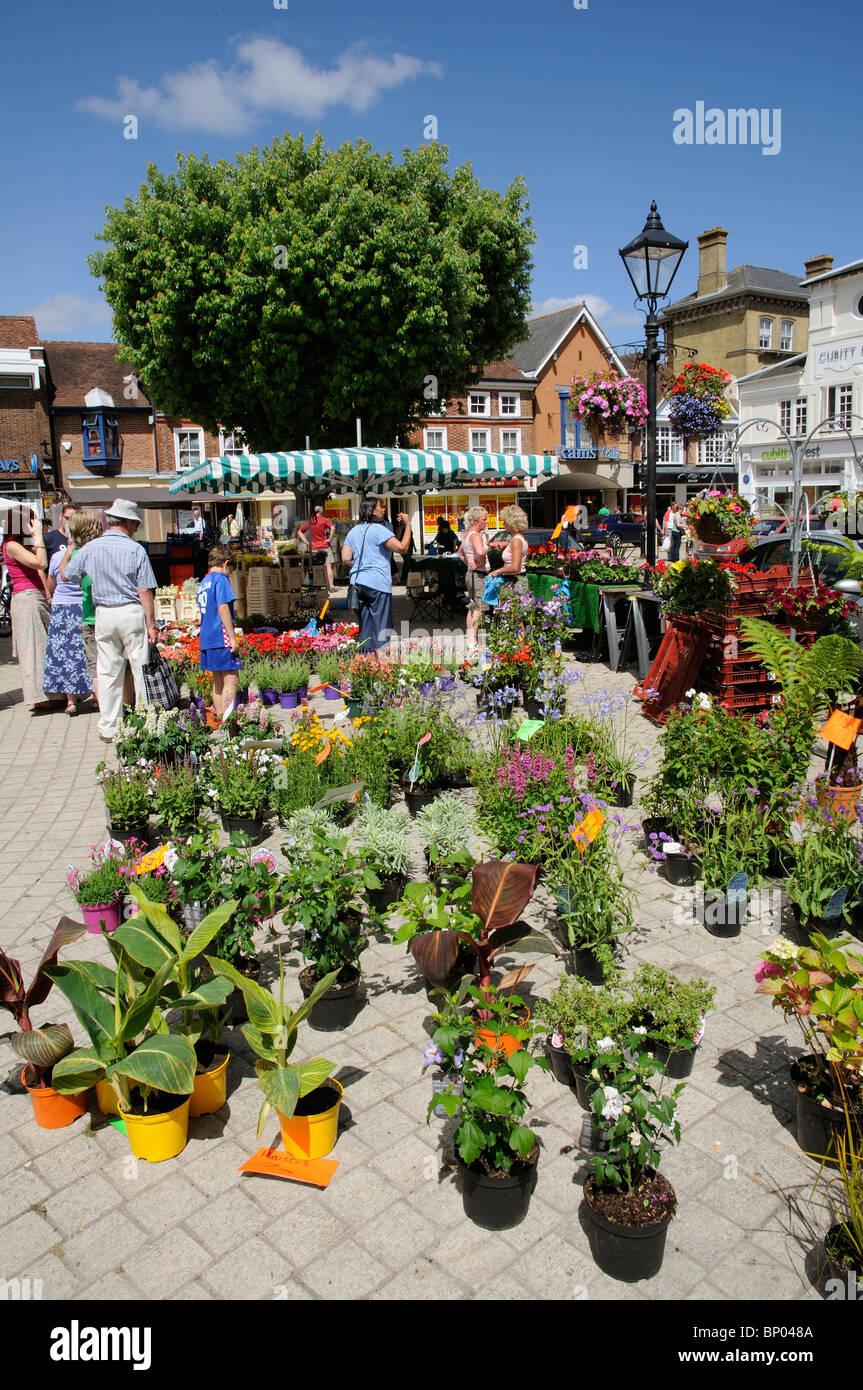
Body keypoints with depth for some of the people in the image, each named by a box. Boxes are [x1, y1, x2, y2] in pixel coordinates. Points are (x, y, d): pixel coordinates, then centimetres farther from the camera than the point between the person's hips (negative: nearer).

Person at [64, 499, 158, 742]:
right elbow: (144, 591, -10)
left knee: (108, 672, 9)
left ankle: (109, 728, 13)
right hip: (132, 612, -3)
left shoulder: (90, 548, 2)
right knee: (141, 669, 5)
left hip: (104, 614, 3)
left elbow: (67, 576, 14)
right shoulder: (136, 549, -7)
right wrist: (151, 624, -5)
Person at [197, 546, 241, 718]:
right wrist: (233, 638, -16)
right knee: (231, 679, -9)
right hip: (221, 638, -9)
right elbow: (223, 608, -15)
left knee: (218, 681, 13)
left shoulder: (203, 582, 19)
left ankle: (220, 717, 15)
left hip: (206, 638, 9)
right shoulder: (220, 578, -6)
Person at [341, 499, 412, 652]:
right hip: (377, 584, -7)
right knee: (381, 627, -1)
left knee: (365, 627, 13)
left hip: (357, 582, 7)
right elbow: (402, 548, -12)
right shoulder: (378, 529, -8)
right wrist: (407, 525, -4)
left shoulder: (353, 531, 13)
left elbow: (346, 559, 8)